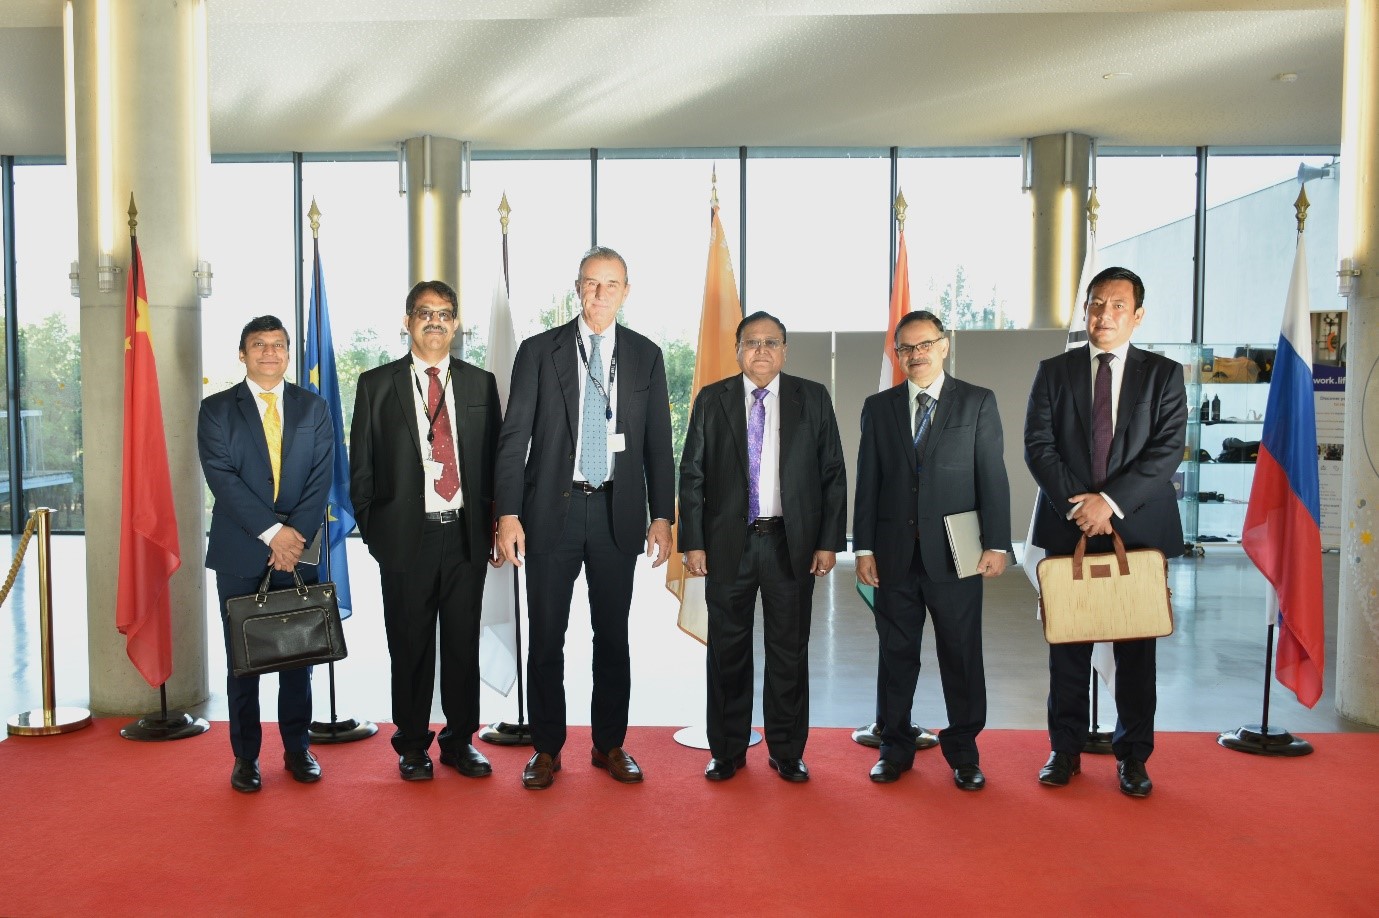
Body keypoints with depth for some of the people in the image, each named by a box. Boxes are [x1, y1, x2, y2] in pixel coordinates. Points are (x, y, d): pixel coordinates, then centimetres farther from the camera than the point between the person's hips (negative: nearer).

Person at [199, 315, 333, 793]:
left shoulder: (313, 408, 9)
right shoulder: (216, 409, 3)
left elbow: (321, 478, 1)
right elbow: (222, 477, -8)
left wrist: (296, 535, -11)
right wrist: (272, 531, -16)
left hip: (299, 549, 1)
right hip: (240, 554, -1)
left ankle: (297, 749, 20)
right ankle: (245, 756, 17)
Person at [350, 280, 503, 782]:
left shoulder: (480, 383, 9)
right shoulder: (377, 384, 4)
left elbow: (495, 457, 9)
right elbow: (361, 466, 5)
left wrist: (492, 524, 2)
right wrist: (373, 531, -1)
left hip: (466, 534, 2)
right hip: (406, 534, -1)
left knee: (464, 642, 8)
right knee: (410, 645, 7)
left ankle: (460, 740, 23)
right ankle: (412, 744, 23)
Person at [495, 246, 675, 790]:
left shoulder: (646, 356, 6)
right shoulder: (539, 351, 1)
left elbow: (658, 442, 7)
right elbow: (514, 437, -2)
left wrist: (662, 516, 2)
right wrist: (508, 514, -9)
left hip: (618, 511, 1)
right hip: (552, 509, -1)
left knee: (613, 635, 10)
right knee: (545, 637, 6)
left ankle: (609, 745, 24)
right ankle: (546, 749, 21)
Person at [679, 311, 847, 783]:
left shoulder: (813, 399, 4)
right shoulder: (711, 400, 4)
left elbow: (833, 475, 3)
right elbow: (692, 475, 3)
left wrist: (829, 541, -3)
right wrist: (693, 542, -3)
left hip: (792, 544, 0)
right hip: (728, 544, 0)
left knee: (789, 652, 8)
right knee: (728, 652, 8)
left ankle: (787, 752, 22)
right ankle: (727, 751, 22)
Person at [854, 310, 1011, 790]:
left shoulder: (978, 402, 3)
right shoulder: (878, 407, 9)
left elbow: (993, 477, 0)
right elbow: (867, 482, 7)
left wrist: (996, 544, -6)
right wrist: (864, 547, 2)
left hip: (954, 553, -2)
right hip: (895, 553, 2)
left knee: (961, 656, 6)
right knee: (896, 654, 9)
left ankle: (962, 750, 22)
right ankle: (895, 747, 23)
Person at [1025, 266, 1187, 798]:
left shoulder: (1163, 374, 5)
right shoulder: (1054, 372, 7)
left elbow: (1168, 449, -6)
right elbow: (1038, 446, -1)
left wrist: (1110, 501, -15)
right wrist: (1077, 506, -12)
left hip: (1139, 529, 0)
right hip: (1068, 528, 1)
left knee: (1136, 648, 7)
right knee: (1067, 644, 7)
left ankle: (1133, 755, 19)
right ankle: (1065, 749, 19)